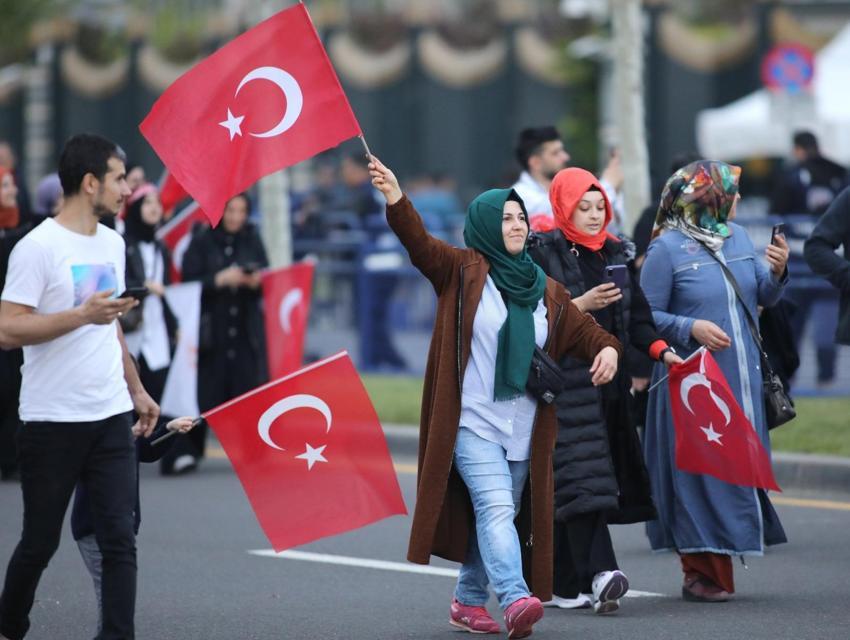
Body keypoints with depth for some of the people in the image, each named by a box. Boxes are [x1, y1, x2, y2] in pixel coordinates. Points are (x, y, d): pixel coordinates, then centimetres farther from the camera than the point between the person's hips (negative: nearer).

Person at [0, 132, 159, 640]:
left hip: (111, 417, 6)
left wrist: (136, 389, 23)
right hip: (53, 422, -6)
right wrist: (82, 315, -24)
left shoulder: (112, 244, 11)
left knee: (120, 540, -4)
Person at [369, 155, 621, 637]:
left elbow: (582, 329, 11)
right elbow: (421, 243, -16)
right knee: (495, 508, -19)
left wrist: (607, 348, -13)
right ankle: (515, 599, -32)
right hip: (472, 423, -6)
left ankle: (469, 600, 26)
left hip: (523, 430, 6)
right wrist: (397, 199, -33)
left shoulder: (546, 290, 14)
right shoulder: (463, 271, -1)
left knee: (497, 518, 12)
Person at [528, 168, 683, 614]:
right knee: (581, 477, -16)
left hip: (609, 380, 6)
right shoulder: (542, 253, -2)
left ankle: (563, 585, 11)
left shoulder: (615, 254, 16)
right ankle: (599, 575, -26)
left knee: (565, 485, 7)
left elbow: (636, 316, 15)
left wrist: (660, 350, 0)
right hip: (565, 381, -6)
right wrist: (580, 305, -19)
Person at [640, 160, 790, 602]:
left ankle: (719, 568, 16)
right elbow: (646, 315, -7)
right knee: (697, 471, -5)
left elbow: (763, 298, 13)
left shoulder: (737, 236, 11)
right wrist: (691, 328, -20)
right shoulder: (667, 248, -8)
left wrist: (777, 271, -6)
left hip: (741, 379, 6)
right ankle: (701, 572, 3)